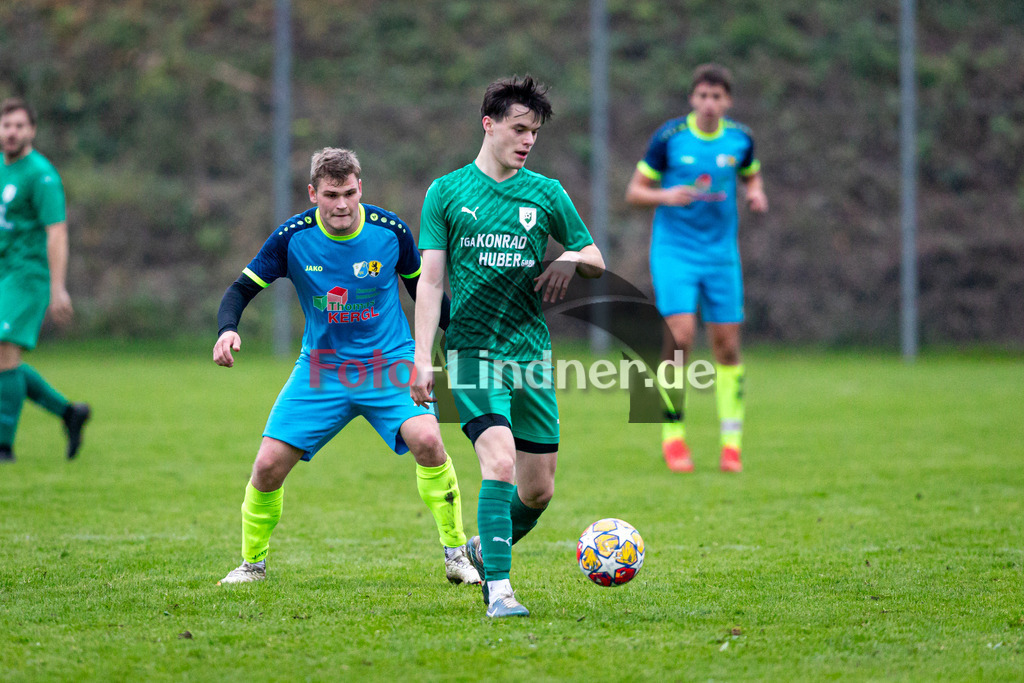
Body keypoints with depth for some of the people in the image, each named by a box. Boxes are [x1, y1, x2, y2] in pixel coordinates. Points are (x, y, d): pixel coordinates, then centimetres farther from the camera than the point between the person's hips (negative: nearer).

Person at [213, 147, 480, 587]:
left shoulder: (390, 231, -9)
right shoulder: (293, 237, -10)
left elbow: (422, 288, 8)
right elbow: (242, 289, -3)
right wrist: (228, 329, -23)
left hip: (389, 364, -1)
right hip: (322, 366, 1)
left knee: (427, 441, -26)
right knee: (269, 464, -7)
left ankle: (456, 554, -10)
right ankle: (253, 563, 17)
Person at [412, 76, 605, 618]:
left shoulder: (546, 193, 9)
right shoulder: (447, 192, 3)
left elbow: (596, 261, 16)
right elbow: (430, 279, 1)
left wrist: (573, 258, -8)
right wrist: (422, 357, -8)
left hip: (531, 351, 4)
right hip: (472, 350, -4)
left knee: (538, 489, 6)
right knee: (499, 461, -23)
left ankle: (486, 549, 35)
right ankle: (498, 591, -20)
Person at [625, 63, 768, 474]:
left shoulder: (739, 139, 2)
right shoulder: (668, 138, -7)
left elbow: (751, 175, 21)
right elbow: (634, 192, -2)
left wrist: (756, 194, -2)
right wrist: (666, 196, -22)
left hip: (721, 253, 3)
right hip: (674, 250, -3)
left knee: (727, 345, 1)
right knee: (680, 335, -17)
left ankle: (731, 441, 11)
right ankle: (673, 435, -3)